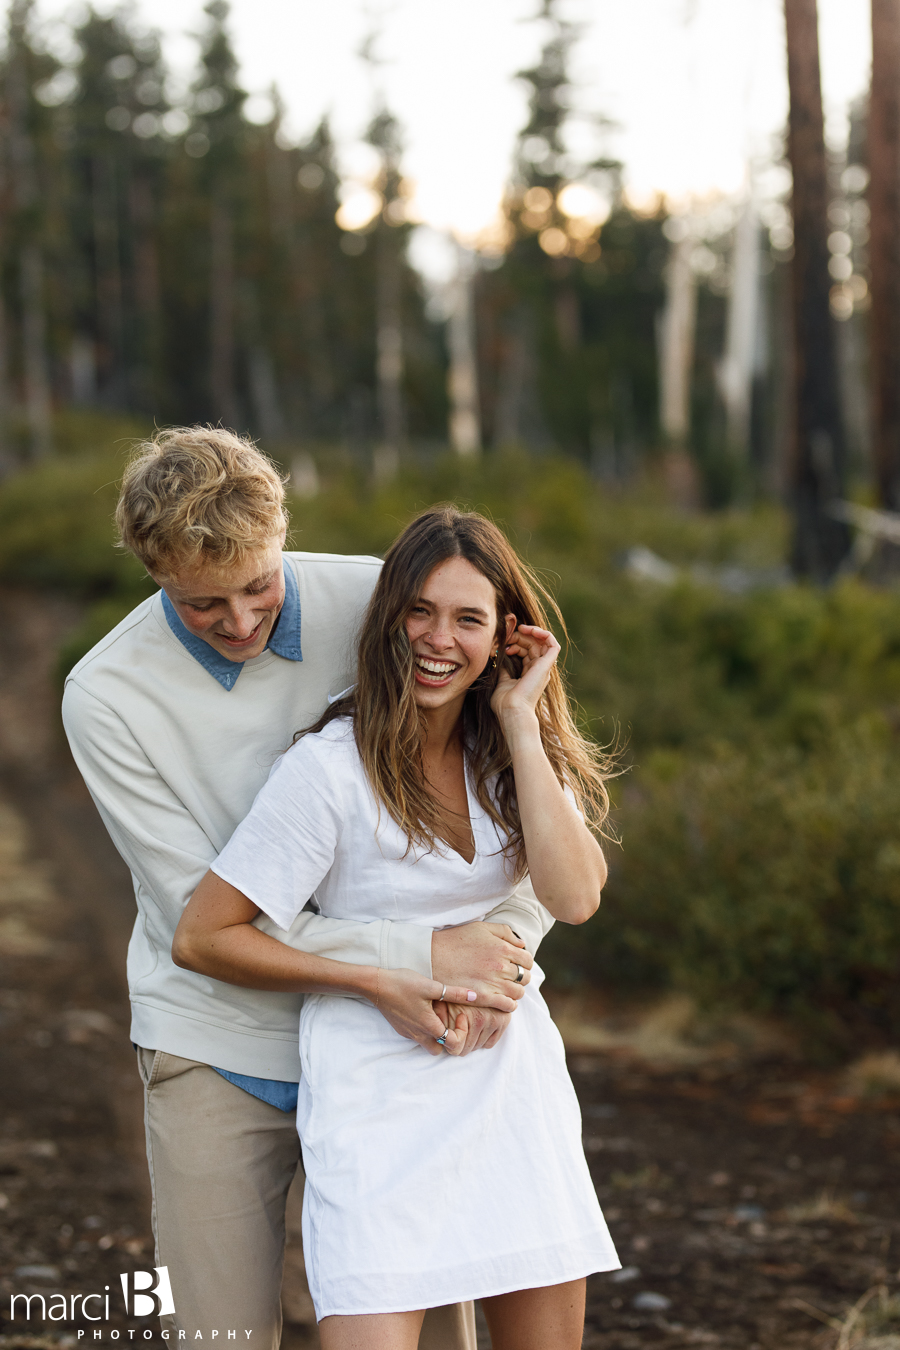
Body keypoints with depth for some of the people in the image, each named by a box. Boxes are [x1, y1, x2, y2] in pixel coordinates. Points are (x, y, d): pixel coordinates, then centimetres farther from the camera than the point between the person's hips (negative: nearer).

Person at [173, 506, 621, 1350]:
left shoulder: (518, 748, 4)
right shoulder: (332, 765, -13)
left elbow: (574, 897, -13)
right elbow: (200, 938, -10)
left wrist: (519, 721, -12)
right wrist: (379, 980, -11)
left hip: (512, 1082, 5)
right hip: (378, 1094, -5)